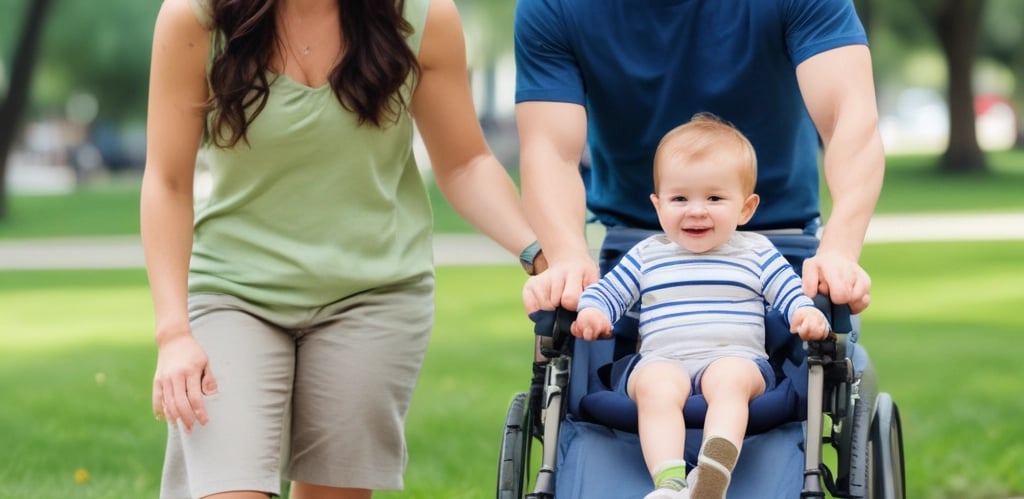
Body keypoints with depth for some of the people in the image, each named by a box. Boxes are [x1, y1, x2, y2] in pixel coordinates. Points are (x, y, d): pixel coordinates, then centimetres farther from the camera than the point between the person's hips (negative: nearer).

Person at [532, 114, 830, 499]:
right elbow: (607, 291, 24)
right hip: (663, 361, 1)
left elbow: (791, 293, 13)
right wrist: (591, 311, 0)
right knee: (656, 385, -35)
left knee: (730, 377, -37)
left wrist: (807, 314, -11)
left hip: (736, 358, 0)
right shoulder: (647, 256, 22)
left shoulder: (756, 254, 18)